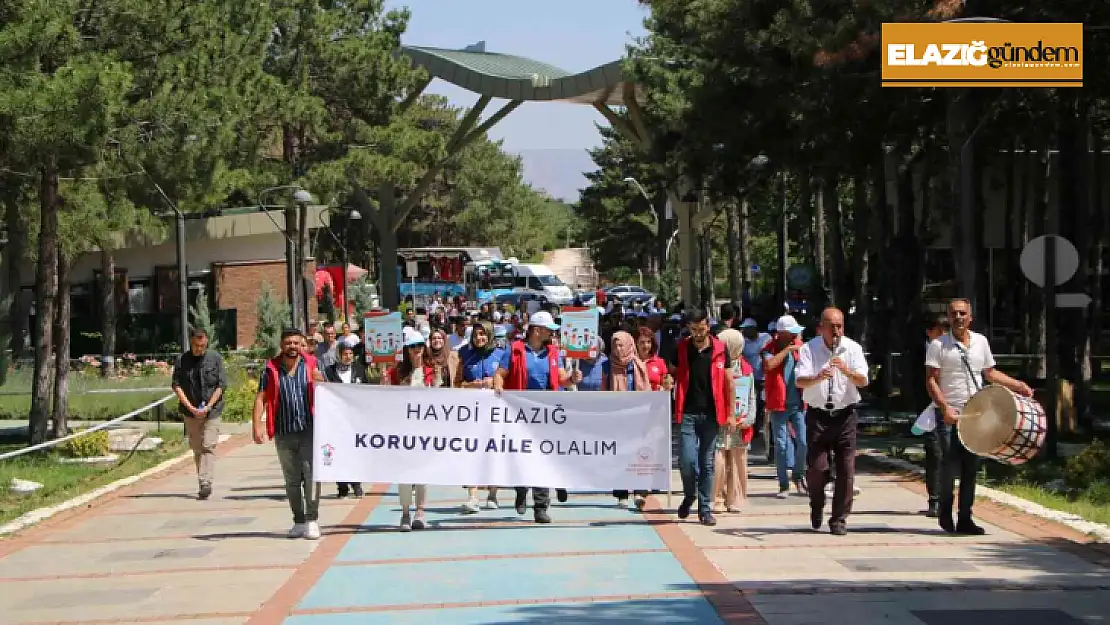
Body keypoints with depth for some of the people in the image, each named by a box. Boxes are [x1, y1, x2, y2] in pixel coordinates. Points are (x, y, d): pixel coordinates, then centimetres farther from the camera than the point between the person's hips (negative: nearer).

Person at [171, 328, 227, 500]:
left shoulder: (215, 358, 1)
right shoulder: (182, 360, 3)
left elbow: (221, 385, -1)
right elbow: (176, 385, 0)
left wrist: (208, 406, -11)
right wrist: (190, 407, -10)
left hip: (212, 410, -2)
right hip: (190, 412, 2)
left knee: (208, 447, -13)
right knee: (197, 449, 7)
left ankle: (205, 483, -22)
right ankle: (203, 486, 14)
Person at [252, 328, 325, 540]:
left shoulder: (311, 365, 5)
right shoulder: (271, 369, 3)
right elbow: (261, 398, 1)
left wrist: (320, 381, -12)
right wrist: (257, 425, -11)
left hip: (309, 429, -1)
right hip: (283, 433, 1)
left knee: (311, 474, -14)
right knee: (291, 479, 9)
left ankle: (312, 520, -11)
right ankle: (299, 521, 17)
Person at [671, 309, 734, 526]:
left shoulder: (720, 349, 2)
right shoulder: (681, 348, 3)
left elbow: (728, 382, 5)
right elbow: (672, 375, 16)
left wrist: (730, 413, 2)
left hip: (711, 414, 0)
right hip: (688, 413, 0)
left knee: (707, 463, 4)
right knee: (687, 460, -8)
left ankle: (705, 508, 12)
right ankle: (689, 496, 20)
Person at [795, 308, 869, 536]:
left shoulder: (853, 348, 3)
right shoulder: (809, 349, -1)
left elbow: (863, 381, -6)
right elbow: (800, 381, -12)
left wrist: (846, 370, -25)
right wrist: (818, 377, -32)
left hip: (845, 415, 1)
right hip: (818, 415, -1)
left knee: (846, 469, -2)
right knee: (817, 468, -6)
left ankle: (839, 519, 8)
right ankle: (817, 507, 23)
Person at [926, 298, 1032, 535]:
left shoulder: (981, 342, 9)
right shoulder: (938, 345, -4)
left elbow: (990, 373, 20)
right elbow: (931, 380, -7)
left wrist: (1017, 385, 9)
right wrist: (945, 408, -18)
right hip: (949, 414, -4)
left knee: (971, 466, 4)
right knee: (950, 462, -9)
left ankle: (965, 519, 10)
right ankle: (945, 509, 13)